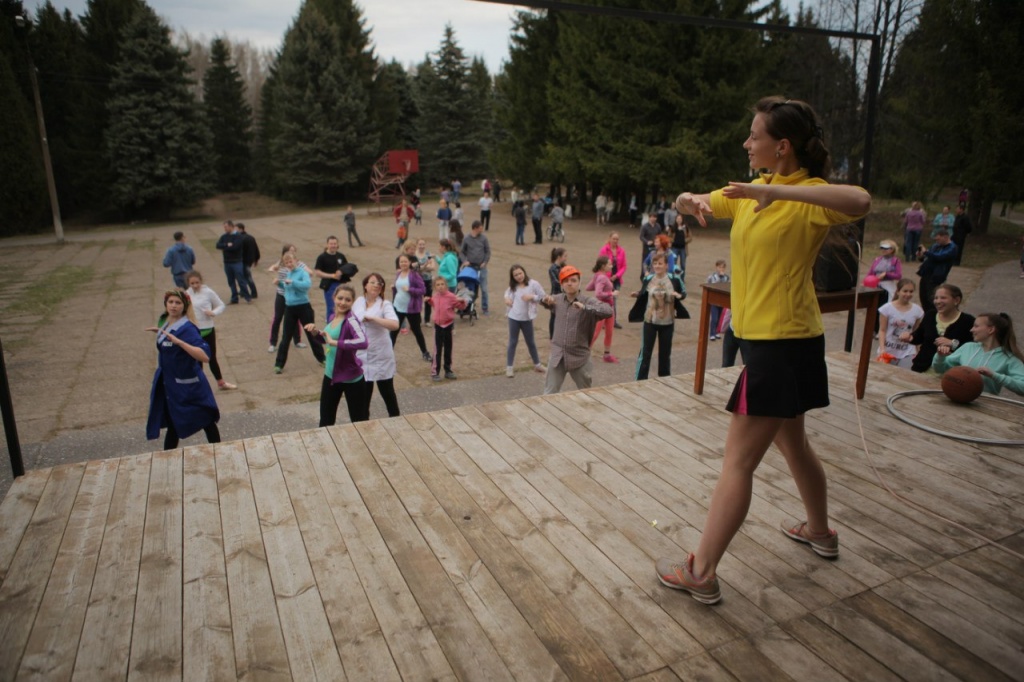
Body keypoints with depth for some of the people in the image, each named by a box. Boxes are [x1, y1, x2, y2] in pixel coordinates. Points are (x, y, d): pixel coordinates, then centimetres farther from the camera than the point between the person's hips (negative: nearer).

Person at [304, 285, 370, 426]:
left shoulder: (351, 321, -21)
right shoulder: (333, 318, 2)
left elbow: (363, 342, -40)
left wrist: (334, 342, -36)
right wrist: (315, 332, 0)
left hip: (351, 378, -7)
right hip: (330, 375, 7)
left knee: (359, 421, 8)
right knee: (325, 420, 20)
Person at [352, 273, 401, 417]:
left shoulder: (385, 304, -12)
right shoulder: (358, 302, 3)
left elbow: (395, 325, -29)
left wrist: (372, 318, -31)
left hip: (381, 356, -4)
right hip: (362, 356, 4)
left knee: (387, 391, 10)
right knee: (363, 393, 15)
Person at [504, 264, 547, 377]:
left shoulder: (533, 284, -9)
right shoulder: (513, 286, 1)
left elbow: (543, 297, -7)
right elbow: (507, 292, 22)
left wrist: (532, 297, -23)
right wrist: (506, 298, 0)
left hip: (527, 318, -1)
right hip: (513, 318, 1)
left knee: (530, 342, 14)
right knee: (512, 342, 7)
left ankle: (537, 364, 31)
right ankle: (509, 367, 15)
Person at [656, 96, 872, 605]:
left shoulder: (808, 195, -15)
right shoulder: (750, 191, 10)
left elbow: (859, 202, -36)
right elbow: (697, 203, 18)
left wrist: (779, 191, -36)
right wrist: (690, 201, -5)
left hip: (783, 341, -10)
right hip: (767, 336, 10)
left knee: (738, 460, -6)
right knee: (790, 441, 25)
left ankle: (701, 573, 4)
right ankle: (820, 531, 46)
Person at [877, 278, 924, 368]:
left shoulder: (917, 310, -1)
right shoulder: (887, 308, -7)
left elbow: (917, 333, 7)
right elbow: (882, 330, -5)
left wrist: (917, 352, 7)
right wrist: (882, 349, -15)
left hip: (907, 353, 1)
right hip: (888, 350, -1)